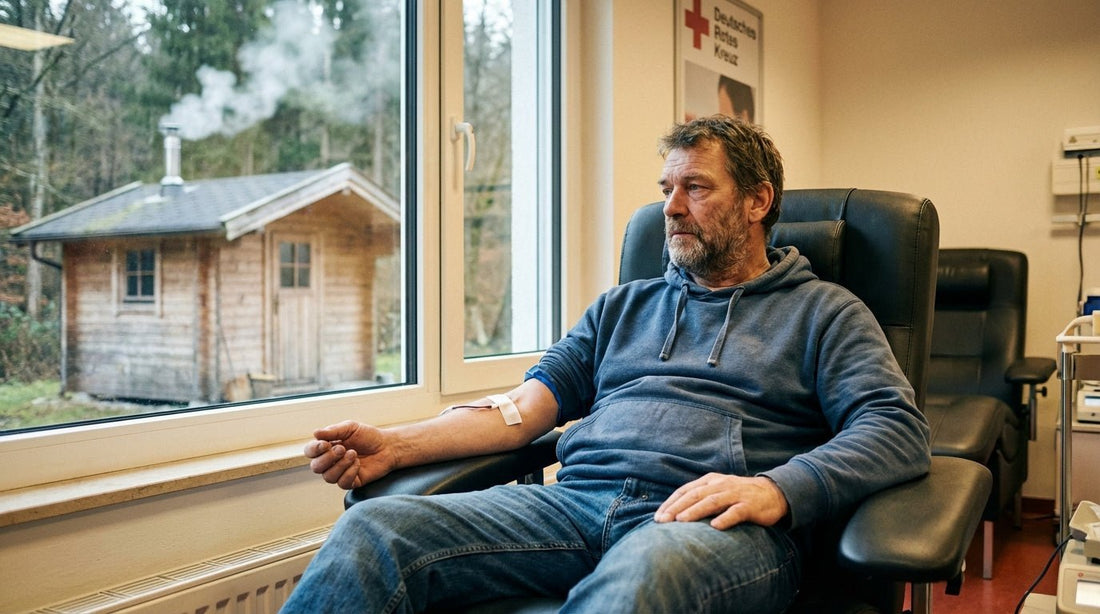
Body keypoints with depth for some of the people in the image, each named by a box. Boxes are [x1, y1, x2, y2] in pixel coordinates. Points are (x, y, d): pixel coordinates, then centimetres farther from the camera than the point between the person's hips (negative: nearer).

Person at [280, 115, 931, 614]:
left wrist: (776, 489, -19)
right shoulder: (624, 306, 27)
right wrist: (395, 445, 3)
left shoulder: (825, 312, 15)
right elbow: (524, 408, 19)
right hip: (578, 499, 4)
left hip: (715, 521, -4)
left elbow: (900, 428, 0)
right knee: (372, 531, -22)